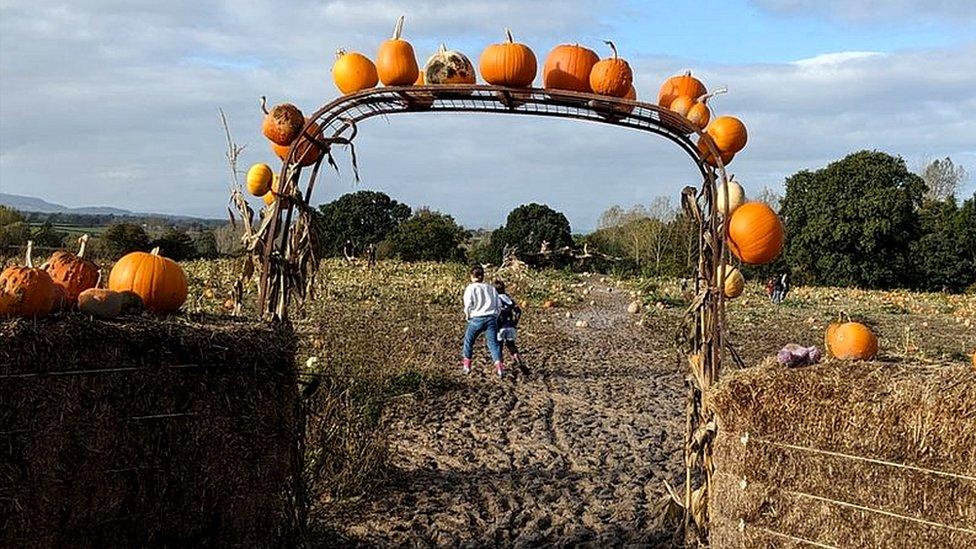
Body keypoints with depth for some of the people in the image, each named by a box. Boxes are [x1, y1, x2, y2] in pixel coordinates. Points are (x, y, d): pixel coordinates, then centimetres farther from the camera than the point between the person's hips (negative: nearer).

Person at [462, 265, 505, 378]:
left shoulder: (471, 288, 3)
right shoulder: (491, 288, 17)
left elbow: (468, 303, -10)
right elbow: (498, 304, 13)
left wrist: (467, 315, 6)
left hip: (477, 318, -3)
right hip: (492, 318, 3)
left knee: (468, 341, 16)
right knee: (493, 343, 0)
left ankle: (466, 366, 23)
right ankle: (499, 365, -18)